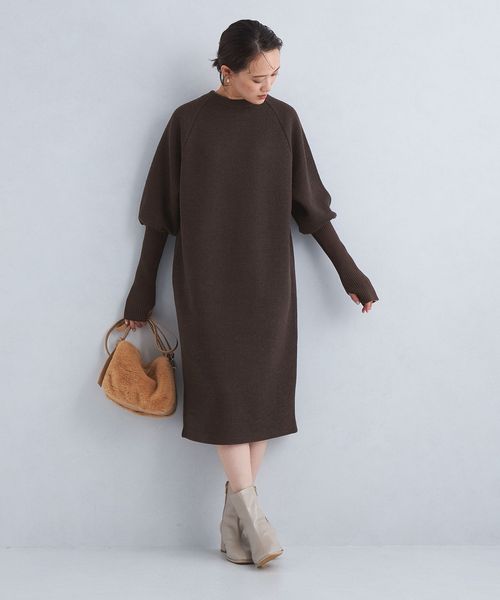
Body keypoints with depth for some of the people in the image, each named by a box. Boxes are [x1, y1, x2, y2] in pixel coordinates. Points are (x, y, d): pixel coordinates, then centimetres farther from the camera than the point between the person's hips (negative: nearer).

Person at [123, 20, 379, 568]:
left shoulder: (282, 119, 4)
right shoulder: (188, 121, 0)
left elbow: (310, 206, 8)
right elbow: (162, 212, 4)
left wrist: (349, 271, 6)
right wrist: (143, 290, 6)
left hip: (267, 280, 2)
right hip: (207, 281, -2)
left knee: (262, 393, 0)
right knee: (225, 390, -7)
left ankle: (233, 521, 10)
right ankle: (251, 514, 1)